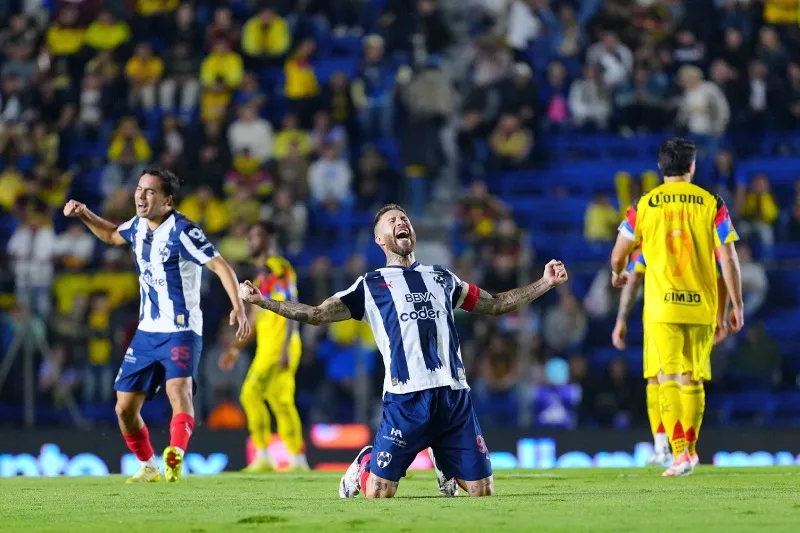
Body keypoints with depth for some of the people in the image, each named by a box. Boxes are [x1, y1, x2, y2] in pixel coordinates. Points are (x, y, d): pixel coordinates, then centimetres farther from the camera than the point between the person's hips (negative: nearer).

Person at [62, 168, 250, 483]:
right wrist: (84, 215, 13)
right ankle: (148, 467, 27)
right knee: (125, 407, 8)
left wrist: (238, 307, -36)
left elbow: (221, 267, -23)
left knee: (178, 389, -32)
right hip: (147, 331, 8)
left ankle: (175, 457, -52)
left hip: (180, 331, -8)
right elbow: (112, 235, 29)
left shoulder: (182, 232, -17)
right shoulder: (139, 225, 6)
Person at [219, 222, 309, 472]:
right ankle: (298, 460, 7)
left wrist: (285, 349, -22)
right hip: (268, 348, 9)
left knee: (252, 393, -16)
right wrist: (236, 349, 24)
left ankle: (263, 457, -16)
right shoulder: (263, 274, 21)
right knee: (281, 403, 6)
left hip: (279, 347, -9)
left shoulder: (279, 268, -7)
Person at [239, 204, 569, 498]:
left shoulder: (441, 278, 22)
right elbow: (316, 315, 6)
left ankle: (442, 463, 31)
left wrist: (545, 283, 24)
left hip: (454, 395, 3)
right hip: (406, 398, -3)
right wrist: (261, 301, -5)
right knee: (378, 493, -10)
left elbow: (496, 305, 30)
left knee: (482, 491, -1)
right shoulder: (370, 286, 11)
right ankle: (364, 465, 26)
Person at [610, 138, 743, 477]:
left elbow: (618, 255, 10)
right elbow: (728, 260, -3)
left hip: (661, 306, -1)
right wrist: (737, 305, 5)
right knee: (693, 380, 11)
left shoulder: (643, 206, 2)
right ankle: (689, 450, 18)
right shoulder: (712, 205, 1)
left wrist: (618, 274, 33)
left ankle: (679, 453, -15)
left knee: (669, 379, -1)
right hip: (701, 306, 1)